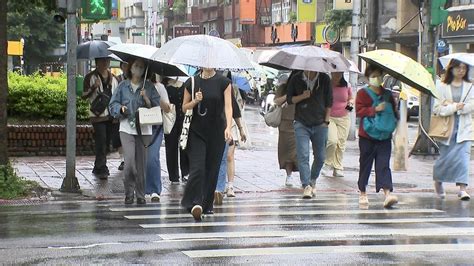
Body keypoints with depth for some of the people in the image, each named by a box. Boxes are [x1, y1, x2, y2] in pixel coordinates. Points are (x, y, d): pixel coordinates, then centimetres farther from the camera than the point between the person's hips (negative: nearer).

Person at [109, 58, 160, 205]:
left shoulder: (149, 87, 8)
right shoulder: (123, 86, 8)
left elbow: (156, 106, 3)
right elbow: (113, 104, 10)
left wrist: (146, 98, -13)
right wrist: (121, 109, -10)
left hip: (144, 129, 1)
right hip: (127, 128, -1)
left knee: (141, 162, 1)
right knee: (129, 160, -14)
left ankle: (140, 195, 12)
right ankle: (129, 192, 0)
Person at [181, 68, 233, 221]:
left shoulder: (223, 82, -1)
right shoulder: (192, 82, 4)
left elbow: (228, 106, -9)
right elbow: (184, 107, 10)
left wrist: (228, 127, -23)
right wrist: (195, 101, -11)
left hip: (217, 132, 0)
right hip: (197, 132, 0)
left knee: (212, 169, 5)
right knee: (197, 168, -13)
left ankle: (207, 204, 16)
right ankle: (196, 203, -15)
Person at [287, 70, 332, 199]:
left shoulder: (325, 79, 1)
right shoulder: (296, 79, -1)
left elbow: (329, 102, 8)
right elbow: (289, 100, 5)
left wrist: (326, 120, 3)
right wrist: (302, 96, -14)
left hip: (320, 125, 1)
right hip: (302, 124, -1)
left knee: (320, 157, 9)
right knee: (303, 156, -12)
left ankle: (313, 181, 31)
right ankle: (306, 186, -12)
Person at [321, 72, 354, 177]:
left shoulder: (346, 86, 5)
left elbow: (351, 98, 21)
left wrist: (351, 103, -2)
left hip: (344, 118, 4)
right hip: (328, 118, -4)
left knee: (341, 144, 3)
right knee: (332, 141, -19)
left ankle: (338, 168, 15)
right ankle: (328, 164, 2)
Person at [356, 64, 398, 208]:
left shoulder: (387, 94, 12)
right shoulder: (362, 93, -1)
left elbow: (394, 112, 20)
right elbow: (359, 110, -13)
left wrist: (395, 122, 2)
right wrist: (375, 109, -20)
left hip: (384, 136, 2)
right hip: (367, 136, -2)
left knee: (383, 165, -6)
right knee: (365, 164, 7)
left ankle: (387, 194, -17)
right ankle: (363, 193, 20)